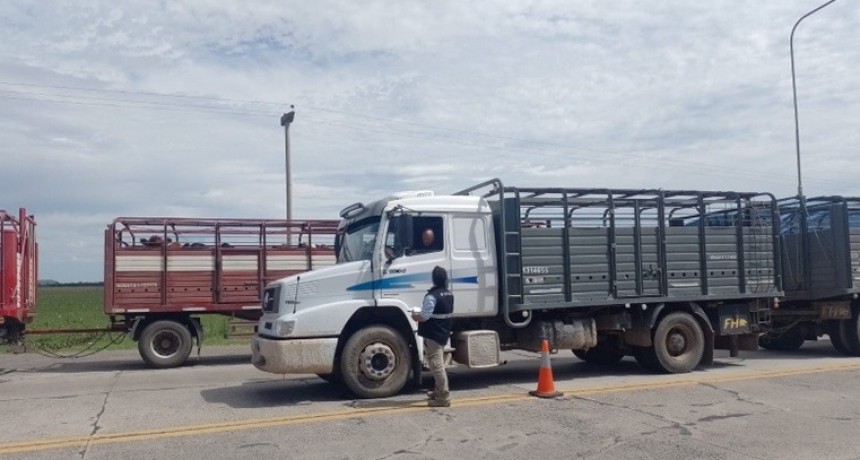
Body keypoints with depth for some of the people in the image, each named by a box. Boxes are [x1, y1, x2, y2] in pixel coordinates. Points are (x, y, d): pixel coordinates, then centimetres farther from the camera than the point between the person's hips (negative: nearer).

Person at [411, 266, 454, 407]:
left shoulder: (432, 296, -21)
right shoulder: (449, 294, 8)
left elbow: (424, 317, -23)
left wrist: (415, 316, -1)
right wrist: (421, 312, 24)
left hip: (432, 336, -9)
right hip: (443, 334, 10)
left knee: (436, 366, -6)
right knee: (439, 364, 21)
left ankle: (444, 397, -6)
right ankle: (438, 391, 33)